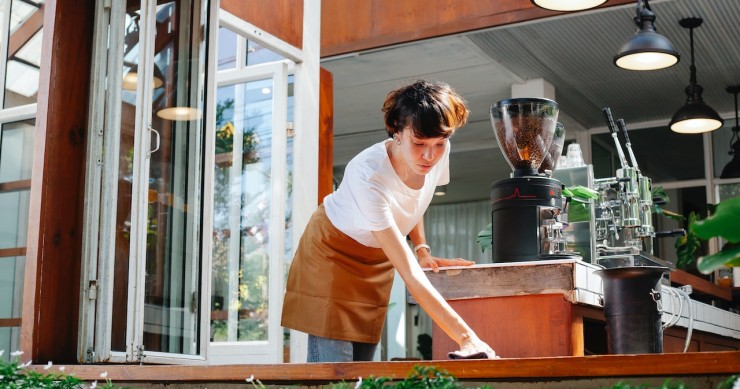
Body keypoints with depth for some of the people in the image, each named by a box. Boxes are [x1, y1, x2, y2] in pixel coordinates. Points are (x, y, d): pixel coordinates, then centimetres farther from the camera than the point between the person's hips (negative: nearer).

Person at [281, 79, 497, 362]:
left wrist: (422, 249, -6)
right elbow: (410, 275, -42)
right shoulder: (367, 176, -39)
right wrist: (467, 337, -46)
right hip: (332, 249, -5)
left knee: (362, 363, 2)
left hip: (377, 258, 6)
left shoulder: (439, 153, -20)